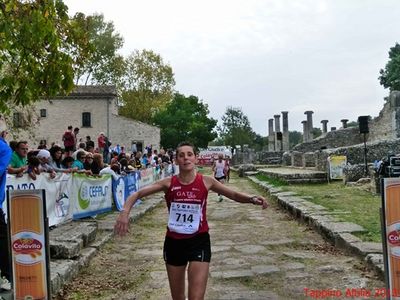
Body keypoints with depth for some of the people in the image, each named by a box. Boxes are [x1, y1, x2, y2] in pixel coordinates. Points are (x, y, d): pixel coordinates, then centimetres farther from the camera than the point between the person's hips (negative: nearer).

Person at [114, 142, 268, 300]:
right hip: (174, 242, 2)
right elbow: (137, 194, -6)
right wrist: (125, 212, -24)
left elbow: (234, 195, -2)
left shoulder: (206, 181, -7)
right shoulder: (169, 183, -7)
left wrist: (252, 199, -22)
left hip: (199, 241, -2)